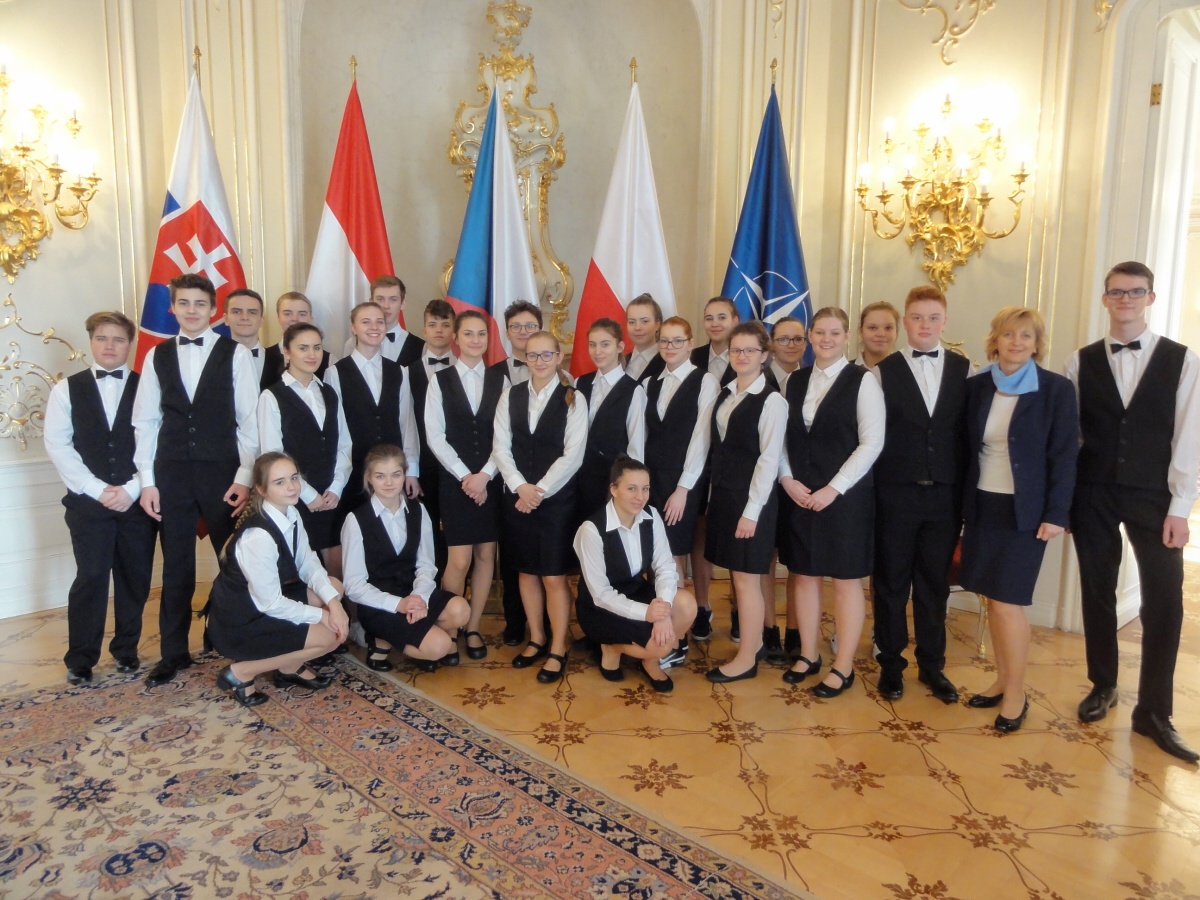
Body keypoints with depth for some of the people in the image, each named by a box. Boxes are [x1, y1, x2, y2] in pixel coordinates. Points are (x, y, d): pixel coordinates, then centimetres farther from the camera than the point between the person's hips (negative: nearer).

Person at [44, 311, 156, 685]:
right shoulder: (67, 389, 6)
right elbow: (57, 445, -1)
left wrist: (133, 488, -11)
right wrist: (97, 489, -10)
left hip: (138, 500, 1)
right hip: (88, 501, 0)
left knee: (135, 578, 7)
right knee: (90, 577, -1)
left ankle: (126, 649, 23)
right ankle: (80, 659, 12)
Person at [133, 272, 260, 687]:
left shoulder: (236, 354, -2)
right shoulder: (157, 356, 7)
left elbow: (249, 420, -4)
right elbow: (145, 422, 8)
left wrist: (244, 477, -9)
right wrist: (147, 481, 3)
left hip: (222, 473, -3)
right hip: (171, 474, 3)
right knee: (176, 567, 12)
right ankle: (173, 652, 25)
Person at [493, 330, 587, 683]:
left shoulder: (573, 399, -4)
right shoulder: (510, 396, 6)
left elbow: (572, 454, -10)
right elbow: (501, 446, 2)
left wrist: (540, 491, -13)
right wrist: (520, 486, -11)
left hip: (556, 498, -4)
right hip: (517, 496, 4)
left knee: (554, 576, -1)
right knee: (526, 571, 12)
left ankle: (558, 650, 13)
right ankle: (537, 639, 28)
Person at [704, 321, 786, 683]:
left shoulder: (771, 400, -12)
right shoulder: (725, 394, 10)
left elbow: (768, 460, -15)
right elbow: (719, 449, 11)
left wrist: (751, 511, -17)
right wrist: (717, 495, 8)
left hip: (751, 497, -7)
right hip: (722, 493, 7)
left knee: (746, 578, 0)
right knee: (736, 574, 13)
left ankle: (746, 659, 12)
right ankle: (753, 640, 27)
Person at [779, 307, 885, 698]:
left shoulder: (863, 380, -6)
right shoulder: (796, 380, 9)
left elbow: (871, 442, -11)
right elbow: (783, 437, 10)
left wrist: (833, 489, -15)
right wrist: (787, 479, -5)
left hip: (845, 497, -5)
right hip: (799, 495, 5)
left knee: (846, 580, 4)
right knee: (803, 574, 11)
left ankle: (843, 667, 16)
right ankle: (808, 655, 25)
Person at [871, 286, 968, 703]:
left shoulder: (965, 370, 5)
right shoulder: (883, 372, -1)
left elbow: (972, 431, 4)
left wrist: (968, 492, 0)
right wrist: (870, 491, -7)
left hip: (945, 496, 2)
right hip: (895, 495, -2)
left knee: (935, 583, 12)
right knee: (891, 582, 9)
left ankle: (932, 665, 28)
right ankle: (891, 664, 24)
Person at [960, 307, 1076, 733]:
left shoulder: (1057, 389, -6)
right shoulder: (976, 386, 4)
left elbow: (1064, 456, -7)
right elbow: (967, 448, 7)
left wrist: (1056, 514, -11)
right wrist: (963, 502, 5)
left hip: (1024, 510, -4)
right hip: (982, 506, 4)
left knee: (1008, 601, -4)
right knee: (992, 598, 10)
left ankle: (1016, 694, 12)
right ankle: (1002, 681, 25)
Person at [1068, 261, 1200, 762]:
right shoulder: (1081, 362, 2)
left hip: (1153, 497, -1)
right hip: (1093, 495, 1)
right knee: (1097, 593, 10)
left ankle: (1153, 712, 14)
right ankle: (1103, 687, 28)